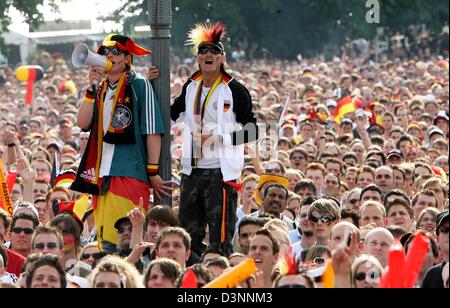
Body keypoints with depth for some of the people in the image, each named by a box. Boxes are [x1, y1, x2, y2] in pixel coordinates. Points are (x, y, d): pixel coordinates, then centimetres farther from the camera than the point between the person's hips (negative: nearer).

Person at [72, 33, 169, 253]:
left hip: (130, 172, -7)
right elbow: (83, 123, 4)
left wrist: (153, 173, -8)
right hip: (102, 173, 7)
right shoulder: (101, 90, 19)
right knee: (104, 239, 7)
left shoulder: (140, 86, -1)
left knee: (115, 241, -17)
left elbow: (153, 131, -4)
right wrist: (92, 89, -5)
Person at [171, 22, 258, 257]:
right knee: (188, 232, 10)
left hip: (221, 170, -6)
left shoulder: (234, 90, -6)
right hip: (192, 169, 6)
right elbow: (171, 114, 26)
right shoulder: (191, 87, 11)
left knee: (220, 238, -6)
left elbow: (252, 132, -7)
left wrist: (218, 138, -18)